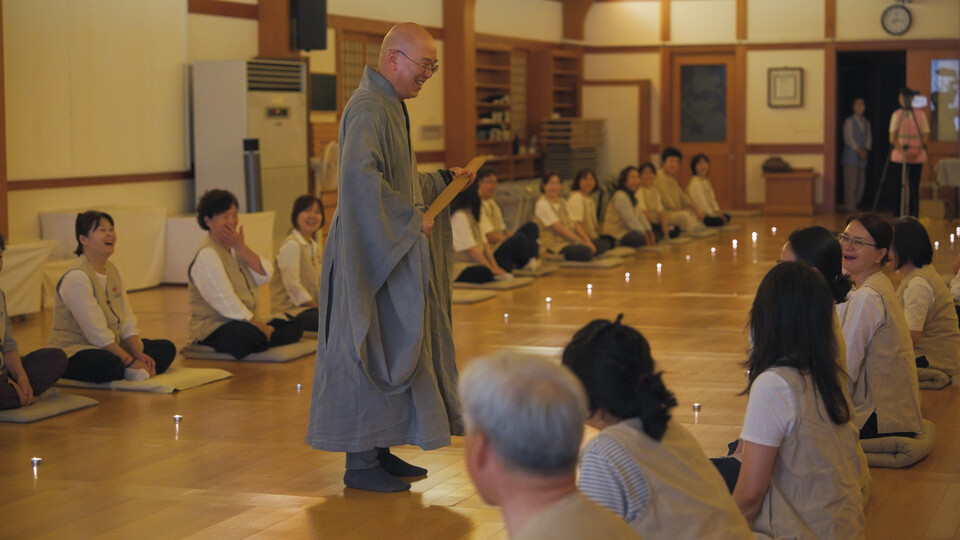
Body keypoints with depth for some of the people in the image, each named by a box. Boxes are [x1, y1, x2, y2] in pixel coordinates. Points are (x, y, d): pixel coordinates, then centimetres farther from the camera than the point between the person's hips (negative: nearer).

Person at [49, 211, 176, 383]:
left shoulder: (112, 270, 11)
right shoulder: (76, 277, -18)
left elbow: (128, 323, 7)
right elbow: (97, 333, -23)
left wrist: (139, 355, -10)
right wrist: (129, 360, -23)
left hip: (111, 346, 10)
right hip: (73, 352, -10)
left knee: (166, 348, -2)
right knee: (110, 366, -41)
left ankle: (137, 371, -24)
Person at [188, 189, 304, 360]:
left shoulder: (234, 248, 16)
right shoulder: (207, 255, -13)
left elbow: (265, 276, 0)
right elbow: (226, 304, -20)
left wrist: (241, 247, -10)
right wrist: (260, 326, -20)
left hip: (244, 322, 9)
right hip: (213, 330, -9)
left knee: (295, 325, -4)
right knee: (250, 335, -39)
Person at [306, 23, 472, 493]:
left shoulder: (390, 106, 16)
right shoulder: (367, 109, -17)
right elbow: (360, 177, -32)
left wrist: (441, 180, 18)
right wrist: (412, 219, -25)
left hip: (392, 252, 10)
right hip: (370, 253, -10)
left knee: (393, 346, 13)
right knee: (372, 348, -5)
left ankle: (379, 450, 21)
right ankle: (360, 463, 2)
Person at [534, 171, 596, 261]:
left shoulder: (562, 202, 19)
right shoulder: (542, 204, -6)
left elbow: (573, 225, 13)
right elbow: (559, 229, -13)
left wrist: (587, 240, -5)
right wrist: (582, 242, -16)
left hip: (568, 242, 7)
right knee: (585, 251, -31)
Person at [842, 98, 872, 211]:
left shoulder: (866, 123, 17)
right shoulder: (849, 121, 1)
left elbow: (869, 138, 12)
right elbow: (848, 138, -7)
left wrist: (866, 150, -6)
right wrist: (858, 150, -13)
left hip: (862, 156, 5)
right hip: (851, 156, -5)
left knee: (861, 183, 2)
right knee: (851, 182, -9)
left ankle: (855, 203, 10)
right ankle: (850, 206, -6)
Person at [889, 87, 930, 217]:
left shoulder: (920, 114, 3)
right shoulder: (896, 115, 4)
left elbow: (926, 136, 4)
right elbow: (892, 138, 1)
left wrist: (919, 151, -13)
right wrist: (903, 150, -15)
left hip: (917, 157, 0)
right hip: (899, 156, 0)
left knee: (914, 188, -1)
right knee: (900, 187, -1)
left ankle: (914, 218, 4)